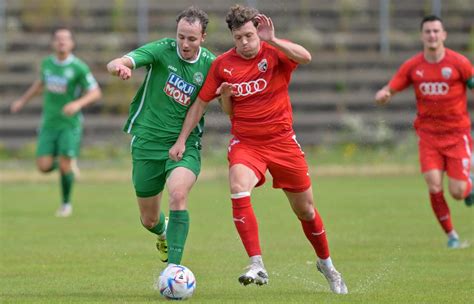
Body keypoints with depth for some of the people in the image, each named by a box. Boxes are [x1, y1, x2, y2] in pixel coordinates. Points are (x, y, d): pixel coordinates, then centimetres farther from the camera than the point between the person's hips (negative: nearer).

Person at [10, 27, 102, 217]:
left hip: (70, 123, -4)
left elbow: (96, 93, -10)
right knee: (43, 166, -6)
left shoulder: (79, 68, -11)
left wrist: (78, 103, -26)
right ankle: (68, 163, 28)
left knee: (65, 165, -11)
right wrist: (23, 100, 28)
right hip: (49, 122, 4)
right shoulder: (47, 63, 4)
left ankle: (66, 203, 12)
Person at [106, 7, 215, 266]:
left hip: (185, 144, -1)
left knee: (178, 194, -31)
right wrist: (119, 67, -47)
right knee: (149, 220, 11)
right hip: (148, 143, 1)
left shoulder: (210, 64, -4)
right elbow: (114, 64, -22)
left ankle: (174, 267, -29)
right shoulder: (162, 50, -10)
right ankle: (164, 233, 50)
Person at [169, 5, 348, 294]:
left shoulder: (274, 53, -8)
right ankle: (257, 266, -30)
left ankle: (327, 264, 34)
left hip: (281, 140, -1)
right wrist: (182, 140, 3)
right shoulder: (223, 64, -1)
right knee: (238, 189, -30)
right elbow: (200, 103, 8)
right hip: (245, 143, 1)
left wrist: (272, 40, -37)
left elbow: (305, 57, -30)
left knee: (305, 209, 9)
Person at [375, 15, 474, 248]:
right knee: (434, 186, -14)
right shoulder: (412, 66, 1)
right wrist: (382, 95, -20)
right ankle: (451, 235, 4)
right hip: (428, 133, 2)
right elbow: (387, 92, 4)